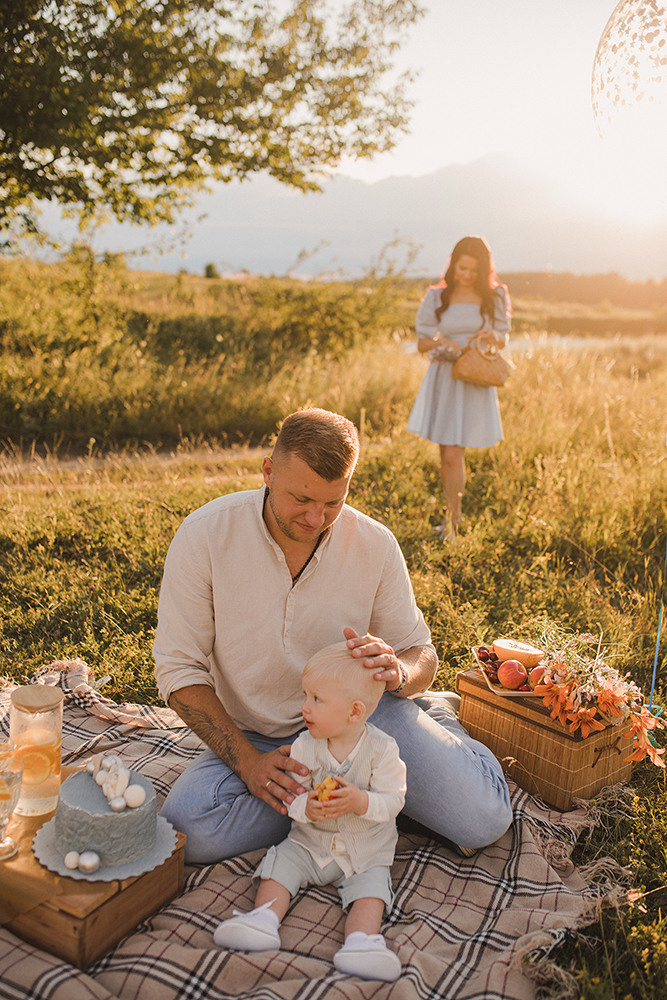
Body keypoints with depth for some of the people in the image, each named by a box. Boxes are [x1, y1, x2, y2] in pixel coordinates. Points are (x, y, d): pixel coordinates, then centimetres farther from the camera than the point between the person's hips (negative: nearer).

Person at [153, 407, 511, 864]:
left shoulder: (375, 543, -12)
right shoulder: (205, 535, -17)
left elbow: (422, 655, -3)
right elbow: (179, 669, -11)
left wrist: (398, 672, -29)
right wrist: (248, 761, -21)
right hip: (255, 739, 2)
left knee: (482, 821, -23)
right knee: (189, 829, -30)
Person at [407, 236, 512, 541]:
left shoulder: (495, 297, 5)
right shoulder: (436, 297, 4)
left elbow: (503, 341, 10)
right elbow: (422, 342, 5)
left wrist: (492, 338, -13)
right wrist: (441, 341, -16)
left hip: (474, 381, -2)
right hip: (442, 378, 2)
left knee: (453, 455, -9)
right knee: (445, 455, 9)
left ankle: (451, 518, 5)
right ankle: (452, 512, 25)